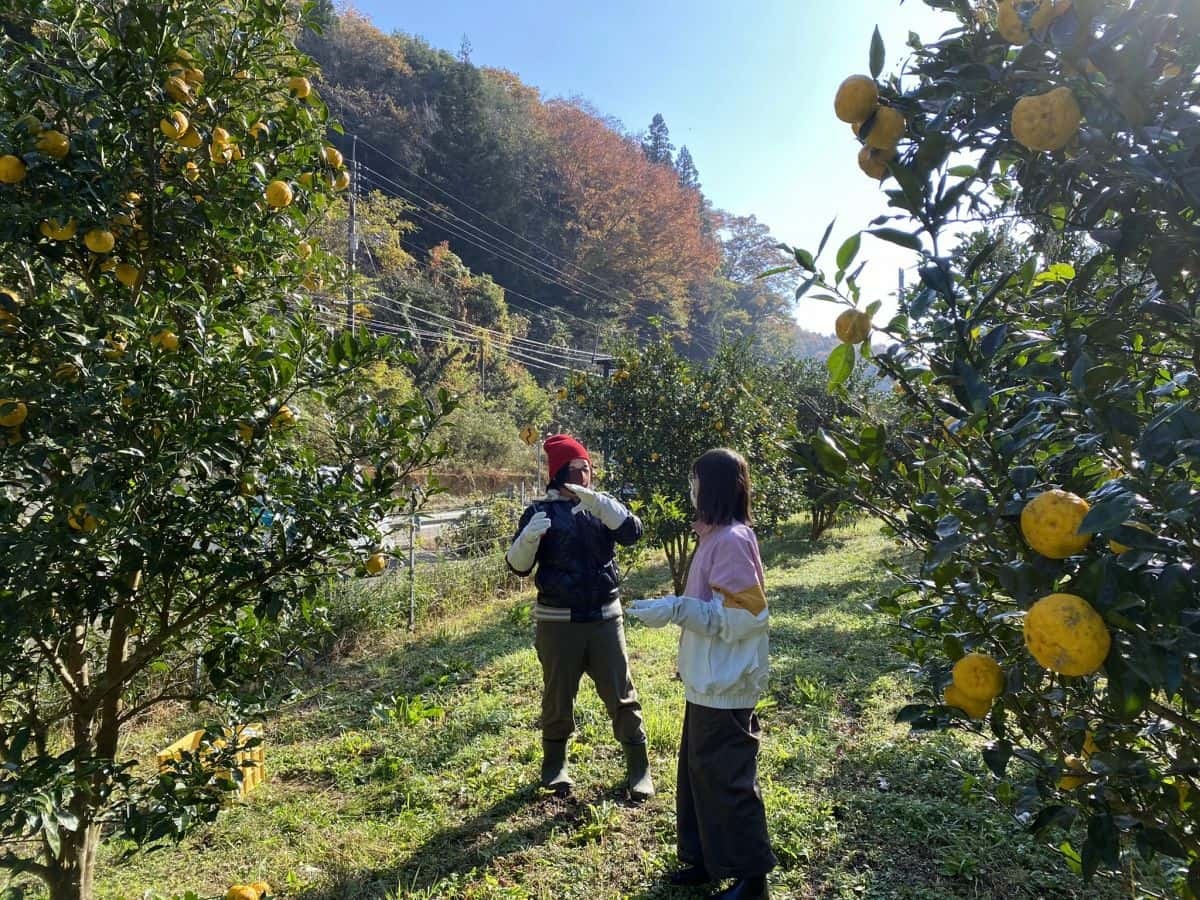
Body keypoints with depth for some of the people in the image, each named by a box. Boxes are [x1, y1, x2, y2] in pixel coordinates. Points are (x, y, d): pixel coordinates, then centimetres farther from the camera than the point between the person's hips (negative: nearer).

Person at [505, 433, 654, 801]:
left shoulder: (602, 506, 5)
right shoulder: (541, 511, -2)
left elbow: (632, 532, -13)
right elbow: (518, 566, -4)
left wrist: (597, 501, -27)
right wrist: (529, 537, -25)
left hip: (605, 617, 2)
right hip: (557, 620, -2)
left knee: (621, 694, 7)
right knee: (557, 696, 11)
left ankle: (639, 768, 21)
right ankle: (555, 765, 32)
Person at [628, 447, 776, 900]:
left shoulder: (731, 539, -22)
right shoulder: (717, 536, 8)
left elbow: (743, 615, -24)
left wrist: (675, 610, -26)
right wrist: (677, 609, 10)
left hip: (725, 684, -10)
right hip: (708, 680, 10)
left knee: (727, 779, 5)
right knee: (700, 771, 19)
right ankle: (707, 859, 35)